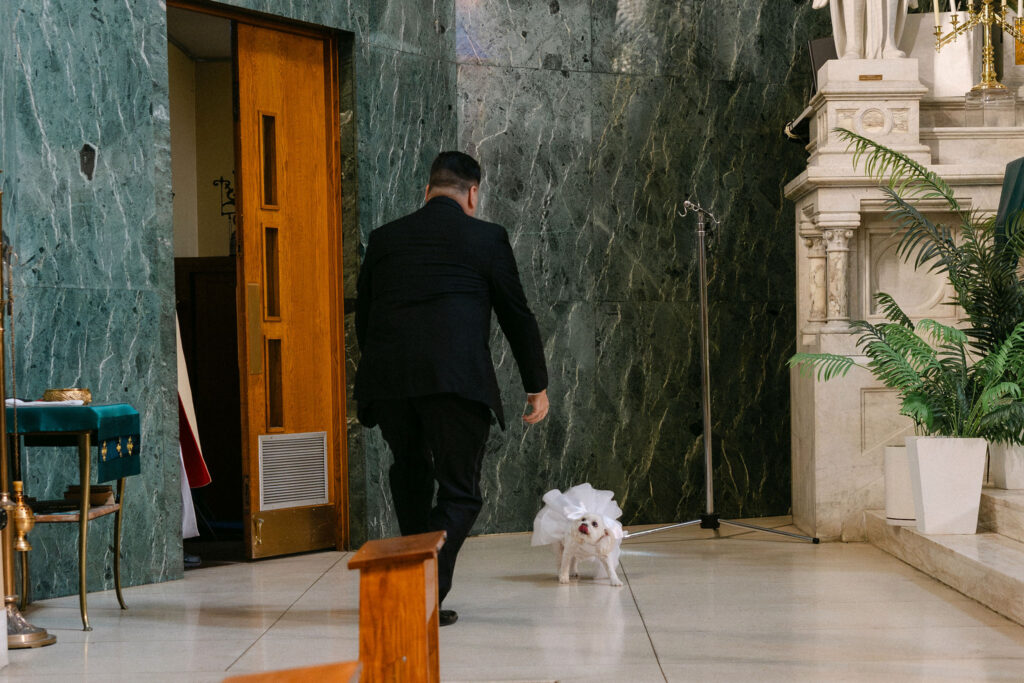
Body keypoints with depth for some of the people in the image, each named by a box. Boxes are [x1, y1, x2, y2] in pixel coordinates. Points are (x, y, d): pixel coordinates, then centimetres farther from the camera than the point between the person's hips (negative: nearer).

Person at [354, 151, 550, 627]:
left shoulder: (383, 239, 15)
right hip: (457, 377, -4)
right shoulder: (486, 238, 7)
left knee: (410, 472, 24)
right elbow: (517, 315, 10)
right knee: (460, 491, 5)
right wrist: (537, 385, 17)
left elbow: (363, 315, 19)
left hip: (387, 380, 4)